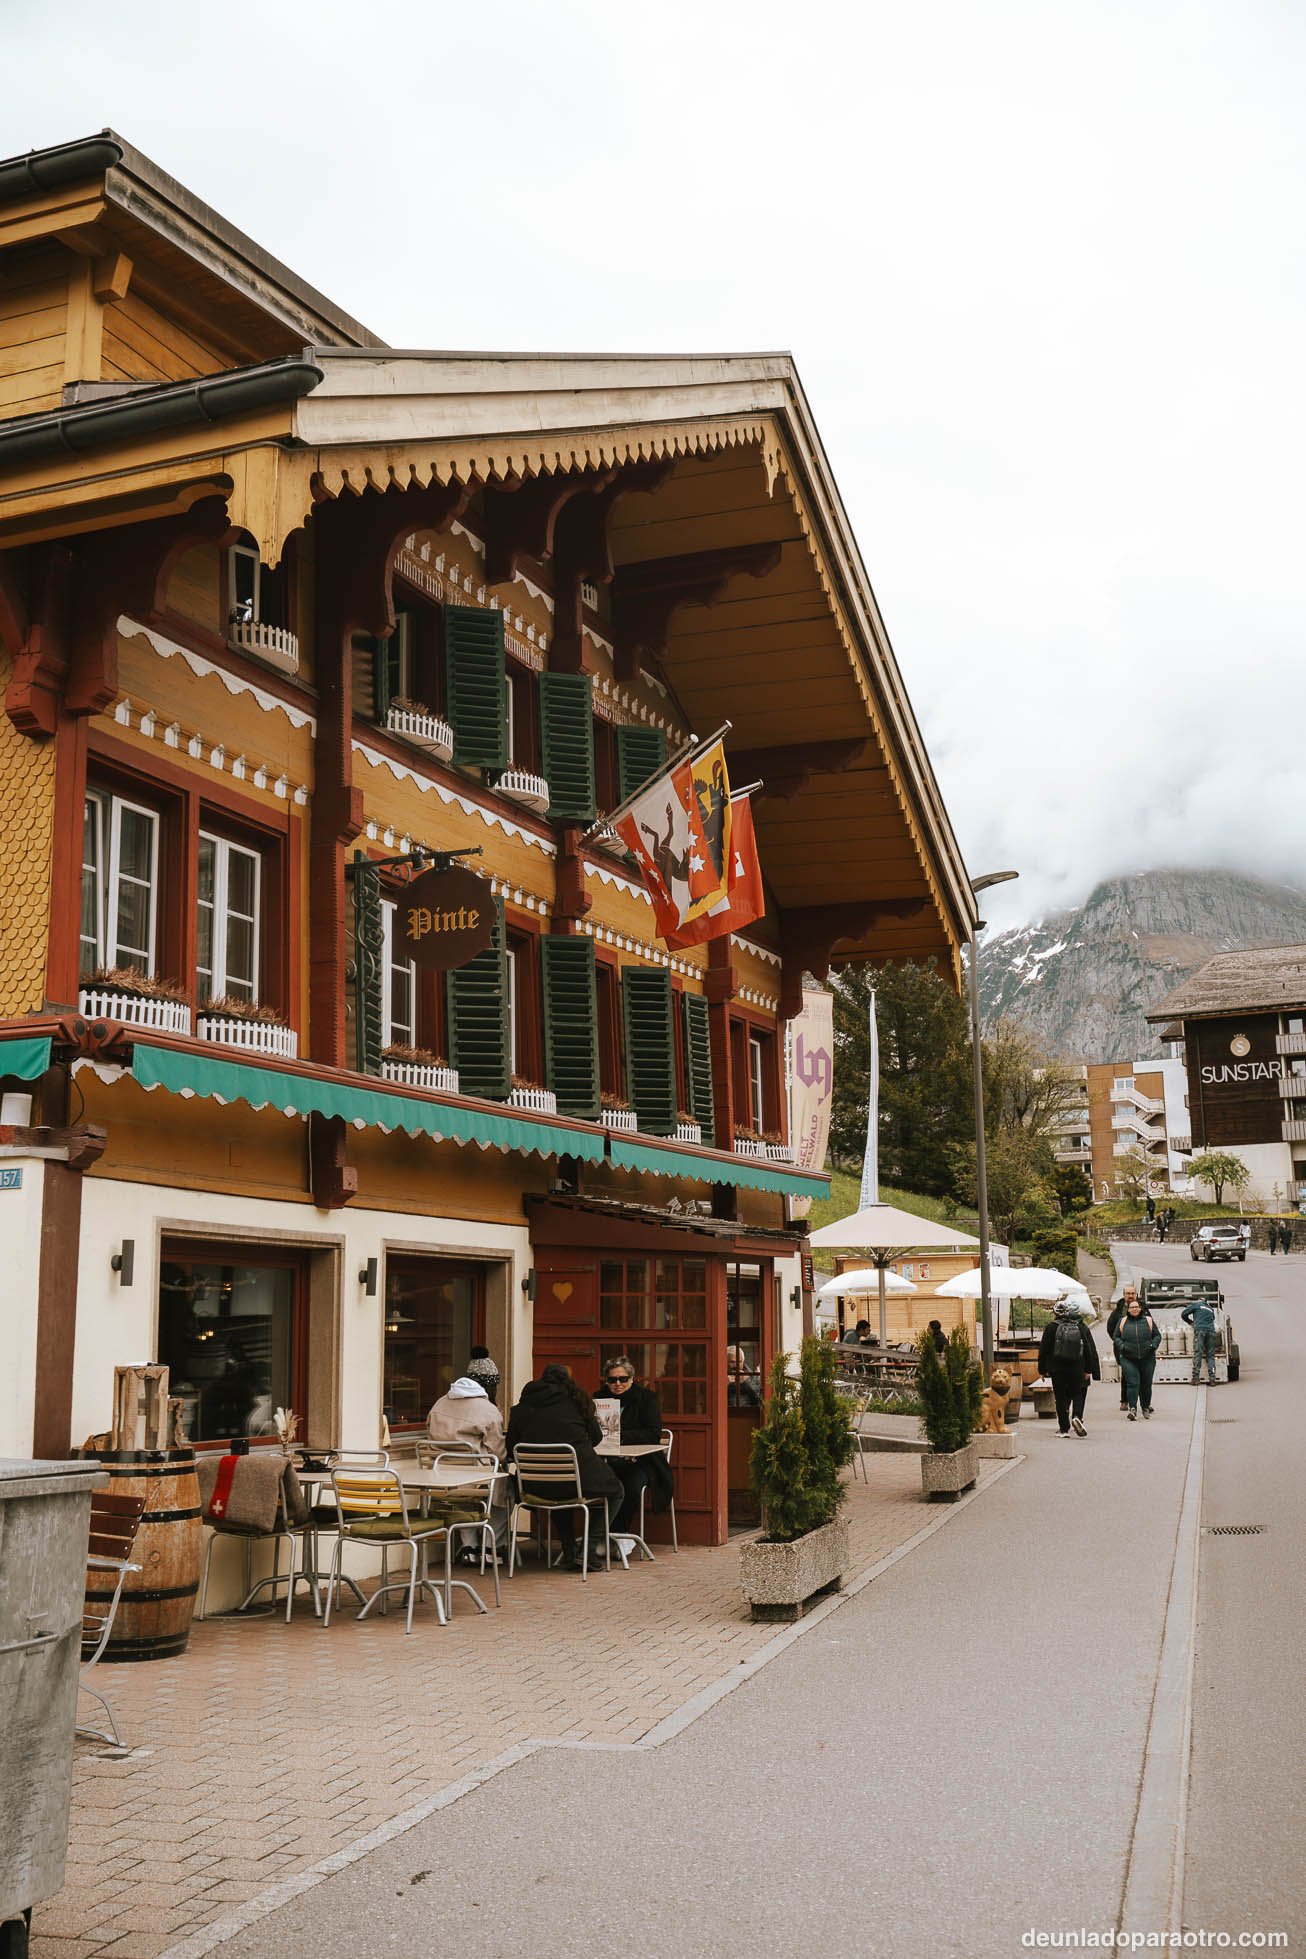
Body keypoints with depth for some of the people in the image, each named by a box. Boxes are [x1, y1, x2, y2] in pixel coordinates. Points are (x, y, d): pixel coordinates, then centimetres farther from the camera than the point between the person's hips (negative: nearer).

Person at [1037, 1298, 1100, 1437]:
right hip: (1077, 1368, 1)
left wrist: (1043, 1369, 7)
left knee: (1061, 1398, 6)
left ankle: (1064, 1428, 5)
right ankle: (1077, 1416, -12)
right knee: (1078, 1394, 14)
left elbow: (1043, 1350, 0)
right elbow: (1090, 1349, 4)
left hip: (1057, 1369, -1)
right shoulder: (1081, 1327, 5)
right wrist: (1089, 1369, 6)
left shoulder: (1051, 1327, -3)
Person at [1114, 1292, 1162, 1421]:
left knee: (1146, 1384, 8)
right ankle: (1132, 1409, -17)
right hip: (1128, 1359, -1)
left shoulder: (1148, 1321, 7)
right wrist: (1122, 1347, -7)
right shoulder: (1122, 1322, 7)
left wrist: (1153, 1346, -6)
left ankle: (1146, 1408, 24)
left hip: (1147, 1358, 1)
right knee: (1132, 1383, -13)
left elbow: (1157, 1335, 12)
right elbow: (1116, 1337, 11)